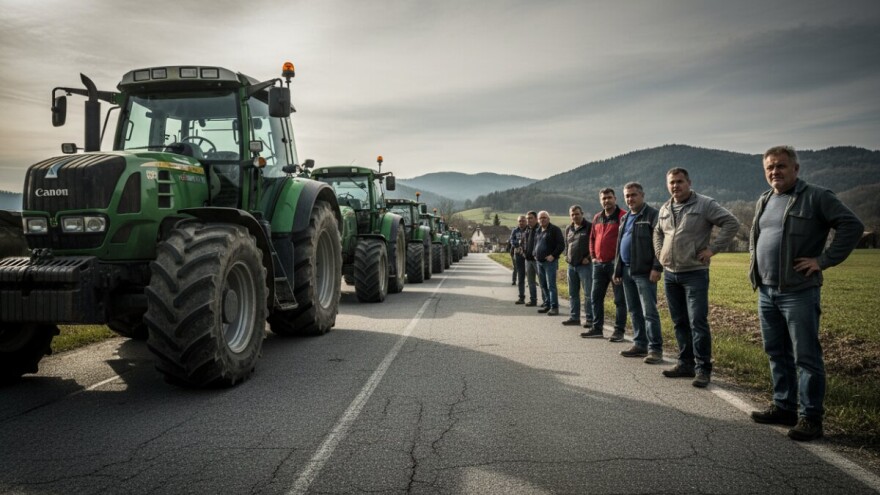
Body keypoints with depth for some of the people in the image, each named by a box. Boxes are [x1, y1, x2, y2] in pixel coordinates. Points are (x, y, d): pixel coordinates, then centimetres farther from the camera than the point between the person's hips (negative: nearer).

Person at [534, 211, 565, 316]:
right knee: (544, 286, 11)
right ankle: (548, 305, 20)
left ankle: (554, 307, -8)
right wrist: (535, 254, 13)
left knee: (551, 285, -10)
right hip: (540, 262, 8)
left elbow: (561, 245, -11)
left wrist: (553, 255, -18)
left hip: (550, 262, -8)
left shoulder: (554, 230, -6)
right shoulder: (538, 231, 16)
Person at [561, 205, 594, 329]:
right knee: (572, 293, 12)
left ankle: (590, 319, -1)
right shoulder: (568, 229, 15)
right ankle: (574, 317, 20)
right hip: (571, 265, 7)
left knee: (588, 293, -5)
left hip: (585, 265, -7)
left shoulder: (589, 227, -6)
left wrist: (588, 258, -13)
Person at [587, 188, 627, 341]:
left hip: (616, 263, -7)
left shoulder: (623, 217, -8)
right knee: (596, 297, 11)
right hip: (599, 264, 7)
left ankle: (619, 331, 6)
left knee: (619, 299, 0)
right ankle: (597, 328, 21)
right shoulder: (597, 218, 13)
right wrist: (593, 256, 12)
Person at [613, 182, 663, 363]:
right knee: (634, 311, 12)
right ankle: (640, 344, 20)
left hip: (644, 272, -8)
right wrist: (617, 271, 18)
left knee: (649, 311, -7)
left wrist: (657, 268, -20)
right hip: (627, 271, 8)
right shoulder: (625, 218, 19)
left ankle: (655, 349, -2)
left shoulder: (652, 215, -6)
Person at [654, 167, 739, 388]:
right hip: (670, 274, 6)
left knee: (697, 322, -9)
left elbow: (731, 223, -11)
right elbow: (657, 233, 29)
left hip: (695, 274, -6)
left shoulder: (704, 204, -7)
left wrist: (712, 248, -14)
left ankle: (703, 369, 0)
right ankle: (686, 364, 22)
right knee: (679, 322, 12)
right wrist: (659, 253, 14)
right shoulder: (665, 209, 12)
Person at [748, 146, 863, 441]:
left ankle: (810, 417, 6)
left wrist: (824, 260, -14)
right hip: (766, 292, 7)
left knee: (806, 356, -2)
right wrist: (753, 264, 16)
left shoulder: (816, 198, -6)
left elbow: (852, 226, -12)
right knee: (777, 352, 14)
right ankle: (784, 407, 25)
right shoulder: (763, 201, 15)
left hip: (799, 292, -7)